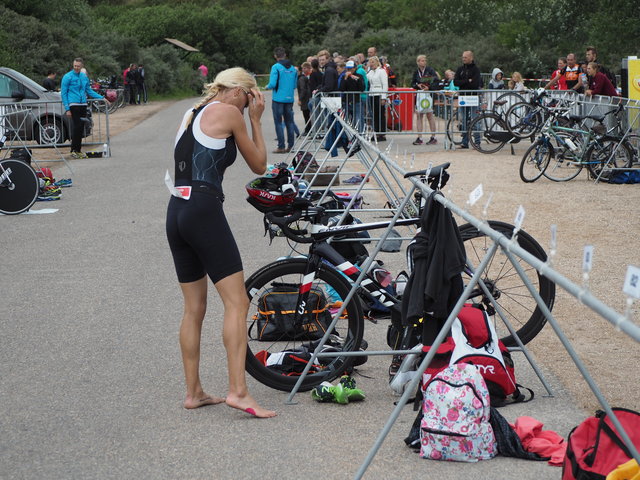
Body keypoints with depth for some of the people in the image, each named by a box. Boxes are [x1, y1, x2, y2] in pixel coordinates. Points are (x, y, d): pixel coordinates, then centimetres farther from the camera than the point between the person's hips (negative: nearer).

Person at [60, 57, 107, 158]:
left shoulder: (84, 77, 13)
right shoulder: (67, 77, -4)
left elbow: (89, 91, 23)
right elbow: (63, 93, -5)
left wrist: (102, 98, 16)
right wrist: (67, 108, -11)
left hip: (83, 104, 6)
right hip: (73, 104, -6)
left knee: (81, 128, 7)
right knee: (76, 127, -12)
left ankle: (78, 150, 14)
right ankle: (73, 150, -4)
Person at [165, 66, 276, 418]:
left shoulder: (192, 114, 22)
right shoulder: (228, 113, 0)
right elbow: (259, 165, 6)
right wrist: (255, 120, 14)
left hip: (176, 213, 9)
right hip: (204, 210, -9)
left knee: (194, 308, 13)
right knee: (237, 302, -8)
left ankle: (193, 392, 17)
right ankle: (238, 390, -16)